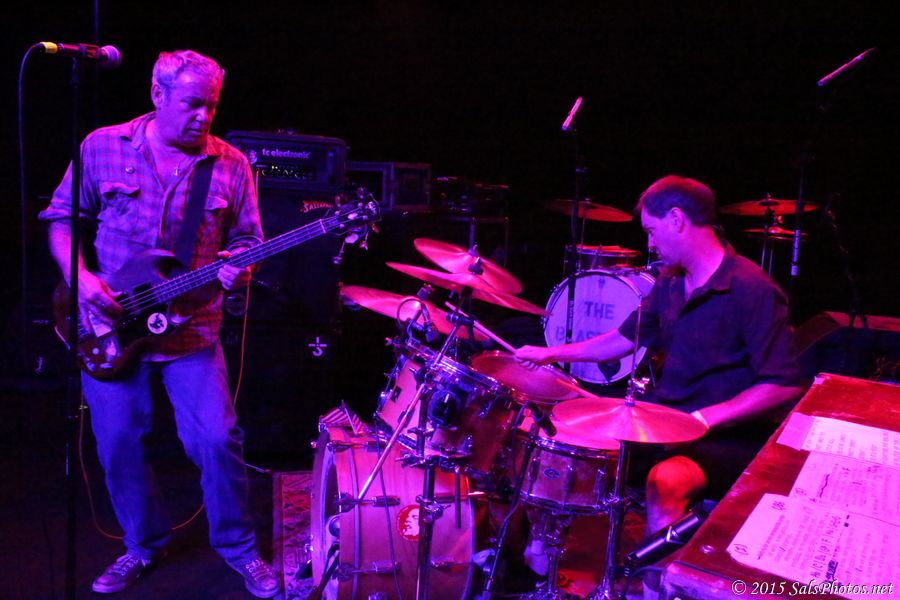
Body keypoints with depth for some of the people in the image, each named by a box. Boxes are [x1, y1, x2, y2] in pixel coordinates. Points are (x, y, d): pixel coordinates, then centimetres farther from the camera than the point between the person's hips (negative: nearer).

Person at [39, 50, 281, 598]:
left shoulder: (230, 166, 0)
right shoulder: (102, 148, -1)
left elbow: (246, 242, 4)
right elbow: (62, 219, 6)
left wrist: (238, 271, -18)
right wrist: (80, 277, -10)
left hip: (193, 329, 0)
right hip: (110, 326, 1)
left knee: (218, 439, -8)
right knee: (118, 443, 7)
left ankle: (238, 545, 17)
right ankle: (144, 544, 32)